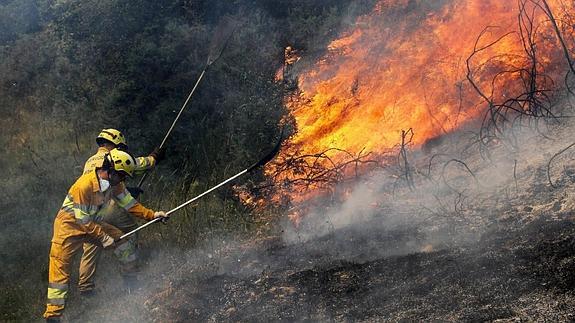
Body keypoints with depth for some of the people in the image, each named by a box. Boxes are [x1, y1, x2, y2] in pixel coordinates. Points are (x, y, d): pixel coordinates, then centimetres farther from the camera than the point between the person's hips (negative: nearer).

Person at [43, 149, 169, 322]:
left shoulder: (114, 184, -8)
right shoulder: (84, 185, -32)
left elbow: (129, 203, 3)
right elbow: (82, 220, -27)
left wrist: (152, 215, -5)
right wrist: (103, 238, -23)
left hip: (92, 223, 8)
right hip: (69, 226, -7)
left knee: (121, 239, 1)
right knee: (59, 269, -11)